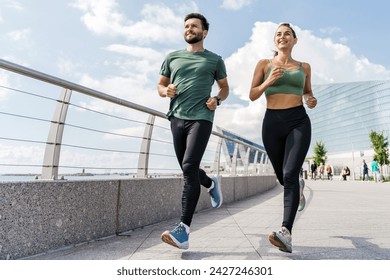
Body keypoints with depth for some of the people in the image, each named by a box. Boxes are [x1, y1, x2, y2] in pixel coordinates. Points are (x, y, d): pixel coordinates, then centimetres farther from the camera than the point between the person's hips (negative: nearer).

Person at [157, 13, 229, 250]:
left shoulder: (214, 59, 11)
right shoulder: (172, 57, 17)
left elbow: (225, 88, 17)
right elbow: (160, 86, 20)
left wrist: (217, 100, -4)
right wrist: (166, 91, -4)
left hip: (201, 118, -4)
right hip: (176, 118, 4)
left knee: (190, 168, -19)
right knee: (188, 169, 10)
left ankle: (184, 228, -18)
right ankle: (212, 184, 43)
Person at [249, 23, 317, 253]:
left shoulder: (304, 67, 14)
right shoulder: (264, 64, 9)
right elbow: (252, 96, 5)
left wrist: (312, 100, 3)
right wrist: (268, 82, -13)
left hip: (299, 122, -1)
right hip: (272, 123, 1)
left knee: (290, 174, -20)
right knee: (282, 176, 13)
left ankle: (286, 232, -26)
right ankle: (297, 190, 50)